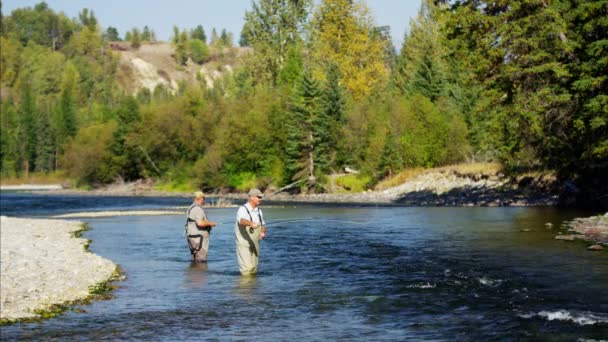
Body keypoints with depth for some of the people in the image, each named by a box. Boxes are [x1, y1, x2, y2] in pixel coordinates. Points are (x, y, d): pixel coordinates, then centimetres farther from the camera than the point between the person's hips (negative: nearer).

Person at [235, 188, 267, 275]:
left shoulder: (259, 211, 7)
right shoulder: (243, 209, -16)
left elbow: (263, 225, 17)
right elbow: (241, 220, -37)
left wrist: (262, 232, -7)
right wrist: (251, 224, -58)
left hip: (254, 244, 7)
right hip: (243, 243, -7)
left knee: (253, 270, 12)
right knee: (247, 269, -12)